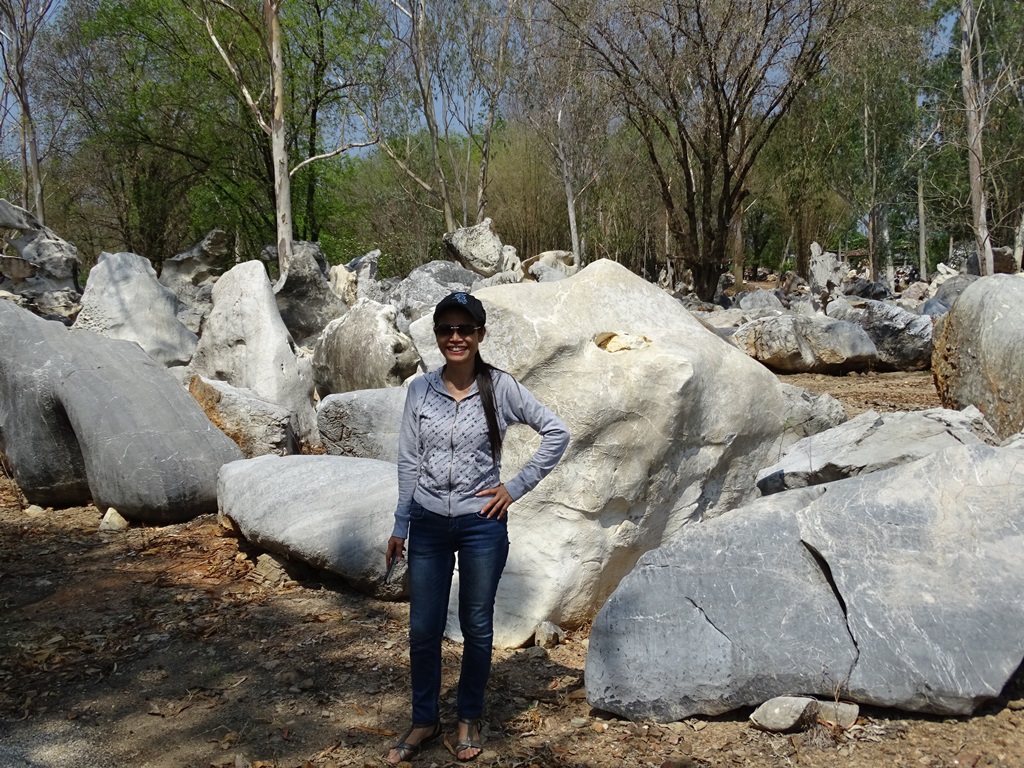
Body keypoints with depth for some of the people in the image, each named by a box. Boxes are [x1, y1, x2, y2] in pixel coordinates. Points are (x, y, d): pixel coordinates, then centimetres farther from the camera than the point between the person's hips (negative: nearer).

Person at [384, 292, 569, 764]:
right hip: (428, 524, 2)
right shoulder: (420, 391, -1)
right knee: (423, 629, 8)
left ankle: (469, 719, 31)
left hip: (481, 524, -2)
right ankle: (424, 720, 28)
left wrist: (517, 487, -6)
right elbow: (408, 462, 3)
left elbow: (557, 433, -3)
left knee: (476, 627, 11)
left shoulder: (501, 388, -8)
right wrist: (399, 527, 5)